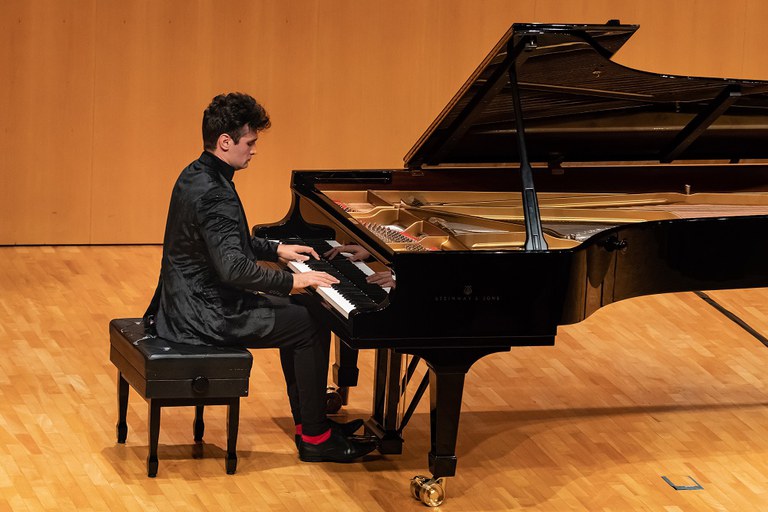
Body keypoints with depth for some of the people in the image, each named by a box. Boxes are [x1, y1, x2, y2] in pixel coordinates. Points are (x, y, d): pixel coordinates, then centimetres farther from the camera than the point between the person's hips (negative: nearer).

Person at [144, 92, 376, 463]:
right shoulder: (214, 194, -25)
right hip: (206, 316, -11)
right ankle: (315, 439, 3)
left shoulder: (197, 176, 8)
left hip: (192, 300, 11)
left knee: (295, 312, 22)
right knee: (312, 327, -5)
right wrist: (292, 281, -22)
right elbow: (234, 268, -32)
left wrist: (276, 250, 16)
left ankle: (308, 421, 25)